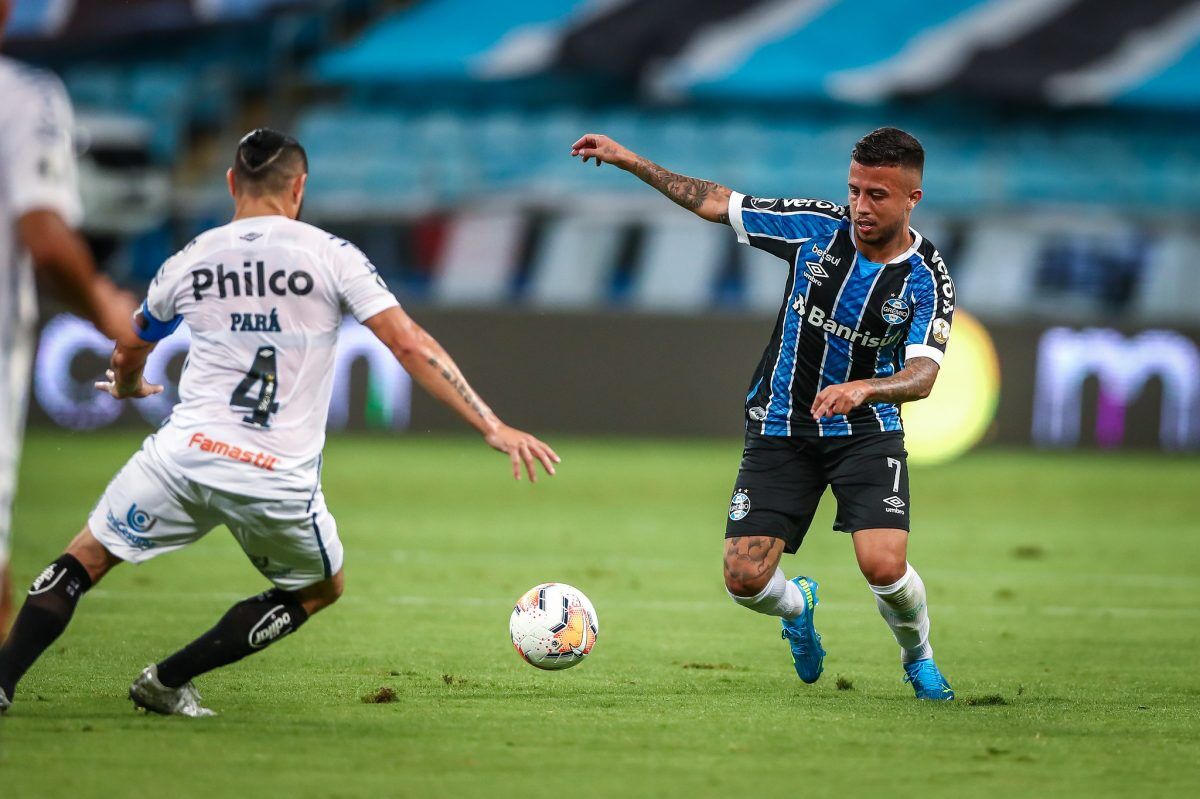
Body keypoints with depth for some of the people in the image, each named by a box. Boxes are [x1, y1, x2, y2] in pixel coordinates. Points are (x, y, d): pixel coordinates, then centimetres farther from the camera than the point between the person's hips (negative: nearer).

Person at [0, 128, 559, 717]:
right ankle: (167, 682, 21)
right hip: (279, 481, -2)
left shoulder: (189, 262, 10)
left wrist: (127, 387, 53)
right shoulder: (331, 255, 0)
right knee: (321, 589, 25)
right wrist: (494, 428, -5)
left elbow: (130, 352, 28)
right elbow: (409, 344, -6)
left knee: (84, 560, 18)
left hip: (186, 452, 2)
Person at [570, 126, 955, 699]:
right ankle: (797, 606, 30)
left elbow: (922, 376, -25)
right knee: (745, 580, -9)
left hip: (866, 431, -2)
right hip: (780, 428, 2)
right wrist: (628, 161, 0)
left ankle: (918, 658, 11)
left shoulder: (926, 280, -13)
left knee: (884, 567, -24)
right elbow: (716, 204, 2)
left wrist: (861, 388, -46)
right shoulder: (818, 226, -8)